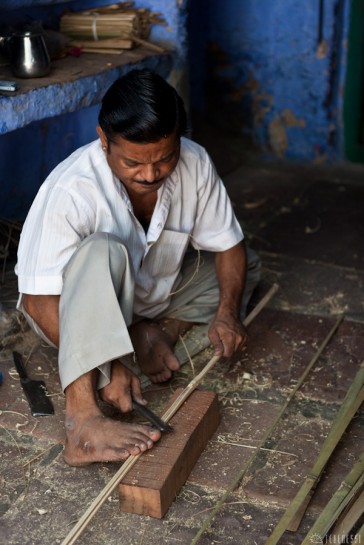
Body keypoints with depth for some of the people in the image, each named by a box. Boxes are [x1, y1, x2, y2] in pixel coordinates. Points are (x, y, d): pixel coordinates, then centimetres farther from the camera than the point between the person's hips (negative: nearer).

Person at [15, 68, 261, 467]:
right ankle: (81, 421, -45)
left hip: (151, 296, 6)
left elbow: (226, 243, -6)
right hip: (81, 313, -5)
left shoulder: (195, 165, -19)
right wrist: (108, 367, -39)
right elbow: (37, 300, -31)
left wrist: (227, 310, -24)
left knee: (244, 266, 1)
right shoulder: (70, 190, -33)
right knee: (103, 252, -38)